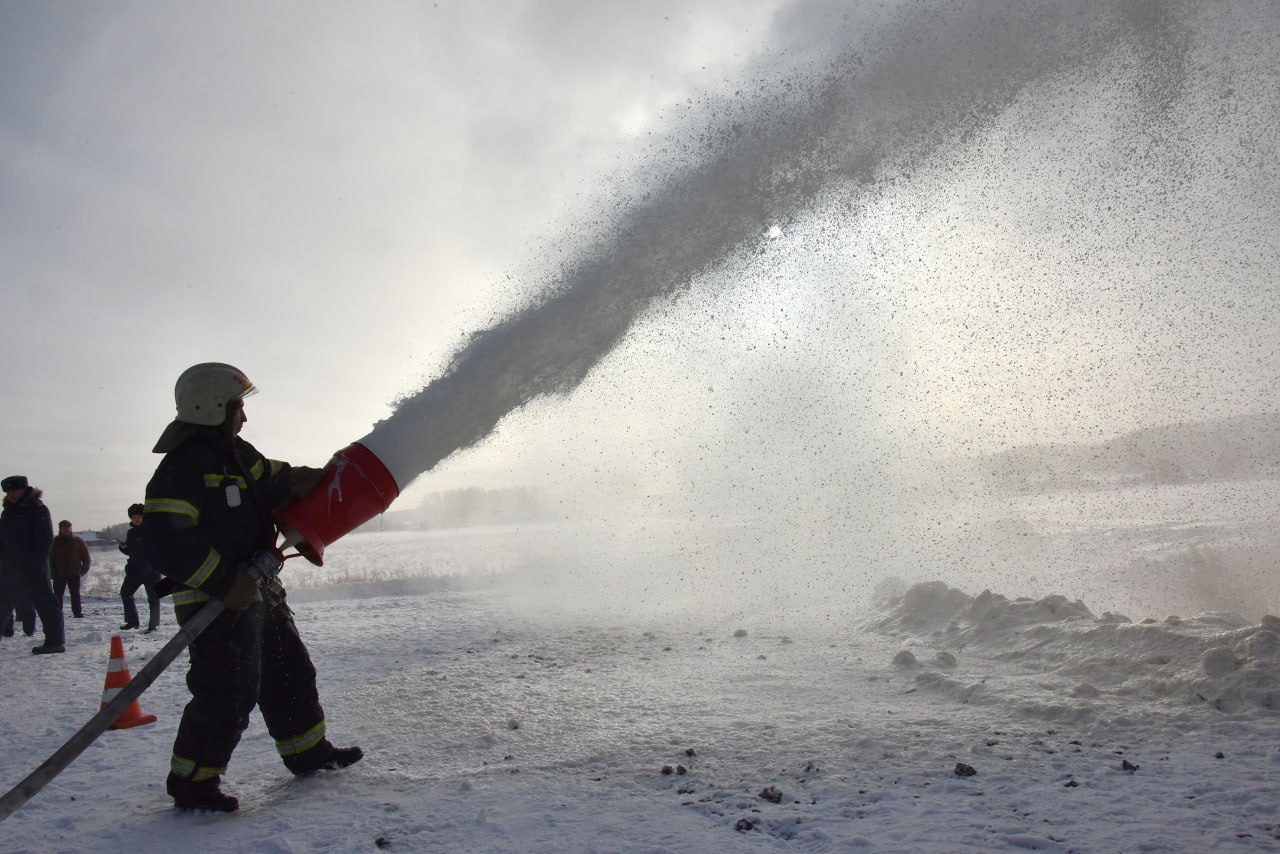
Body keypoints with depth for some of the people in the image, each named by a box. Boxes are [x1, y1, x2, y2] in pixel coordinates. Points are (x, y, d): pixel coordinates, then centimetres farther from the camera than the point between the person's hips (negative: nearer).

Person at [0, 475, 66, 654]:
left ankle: (56, 640, -5)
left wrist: (36, 562, -19)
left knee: (44, 602, -7)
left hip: (33, 568, -8)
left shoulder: (37, 509, -7)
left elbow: (46, 538, -13)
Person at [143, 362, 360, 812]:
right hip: (217, 603, -10)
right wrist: (227, 584, -28)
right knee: (228, 693, -8)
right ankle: (191, 782, 9)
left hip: (259, 590, 10)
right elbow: (166, 545, -26)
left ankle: (308, 750, 33)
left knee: (289, 671, 18)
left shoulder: (236, 453, 10)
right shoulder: (183, 467, -19)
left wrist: (299, 479, -8)